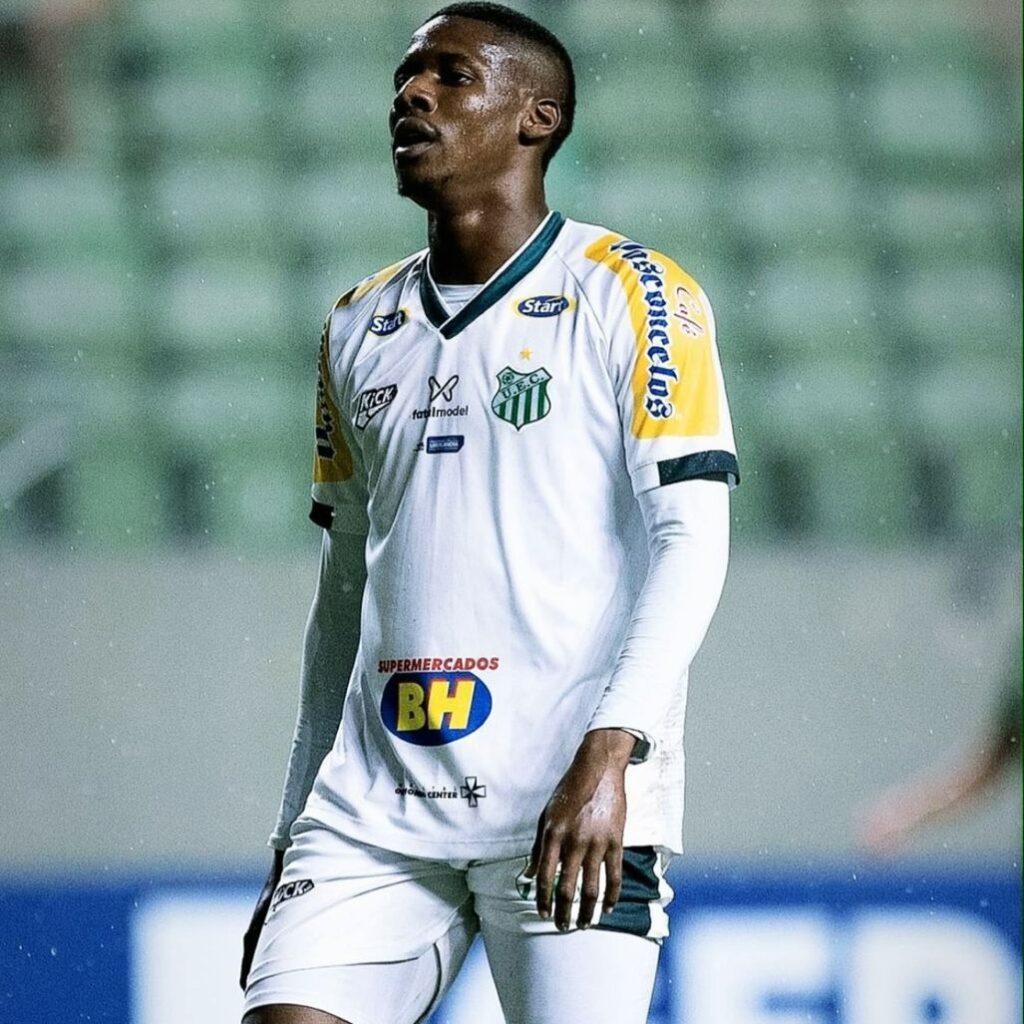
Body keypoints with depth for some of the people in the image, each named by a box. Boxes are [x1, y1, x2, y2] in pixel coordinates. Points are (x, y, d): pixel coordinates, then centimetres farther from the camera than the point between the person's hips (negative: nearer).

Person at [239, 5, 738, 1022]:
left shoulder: (631, 298, 0)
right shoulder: (359, 327, 17)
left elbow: (692, 539, -8)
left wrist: (608, 755, -20)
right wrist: (296, 836, 17)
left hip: (575, 801, -5)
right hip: (373, 806, 5)